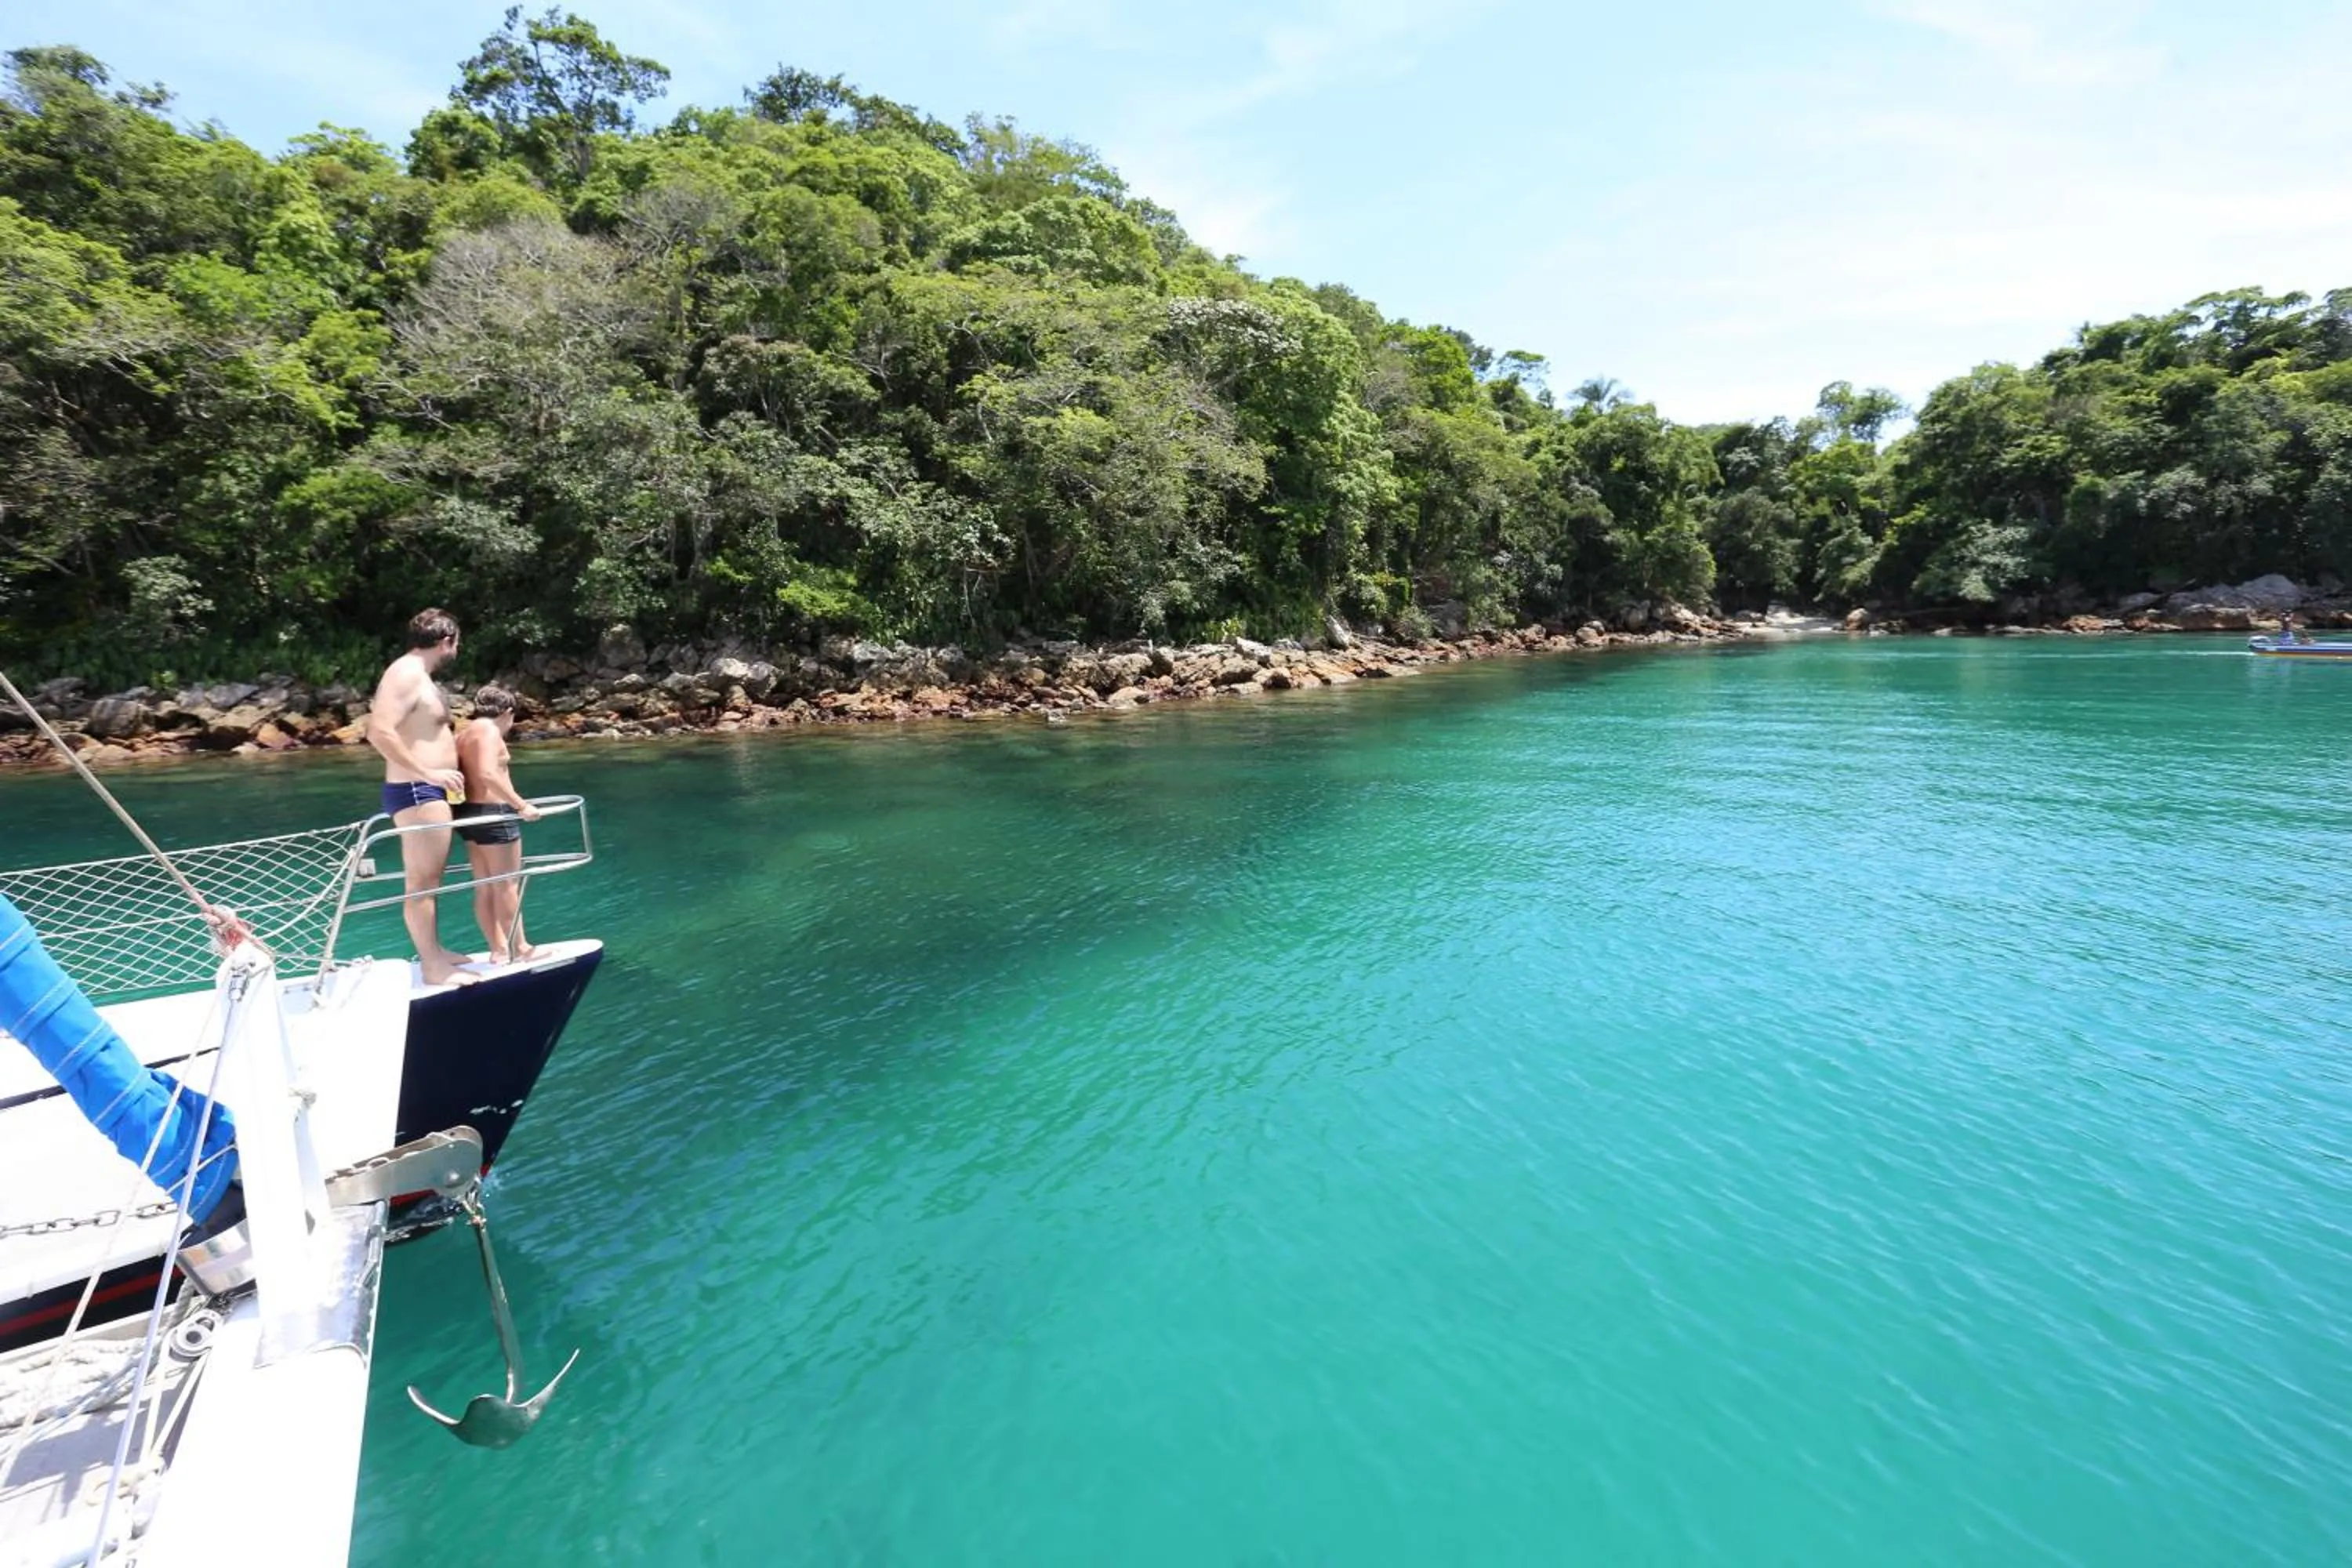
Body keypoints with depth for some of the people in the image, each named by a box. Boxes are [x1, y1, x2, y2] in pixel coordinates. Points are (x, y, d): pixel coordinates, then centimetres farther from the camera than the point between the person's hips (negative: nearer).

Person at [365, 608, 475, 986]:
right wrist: (428, 773, -25)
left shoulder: (419, 675, 15)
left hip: (427, 790, 11)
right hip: (416, 791, -11)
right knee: (422, 881, -4)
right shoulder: (406, 674, -16)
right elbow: (379, 732, -27)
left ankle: (433, 950, 31)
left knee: (430, 879, 19)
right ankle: (433, 967, 3)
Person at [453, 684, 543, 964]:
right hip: (493, 814, -9)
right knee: (507, 885, -1)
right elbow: (487, 775, -26)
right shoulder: (489, 730, -12)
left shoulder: (464, 732, 15)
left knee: (485, 887, 11)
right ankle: (518, 948, 6)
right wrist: (521, 805, -26)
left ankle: (499, 949, 18)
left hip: (470, 813, 9)